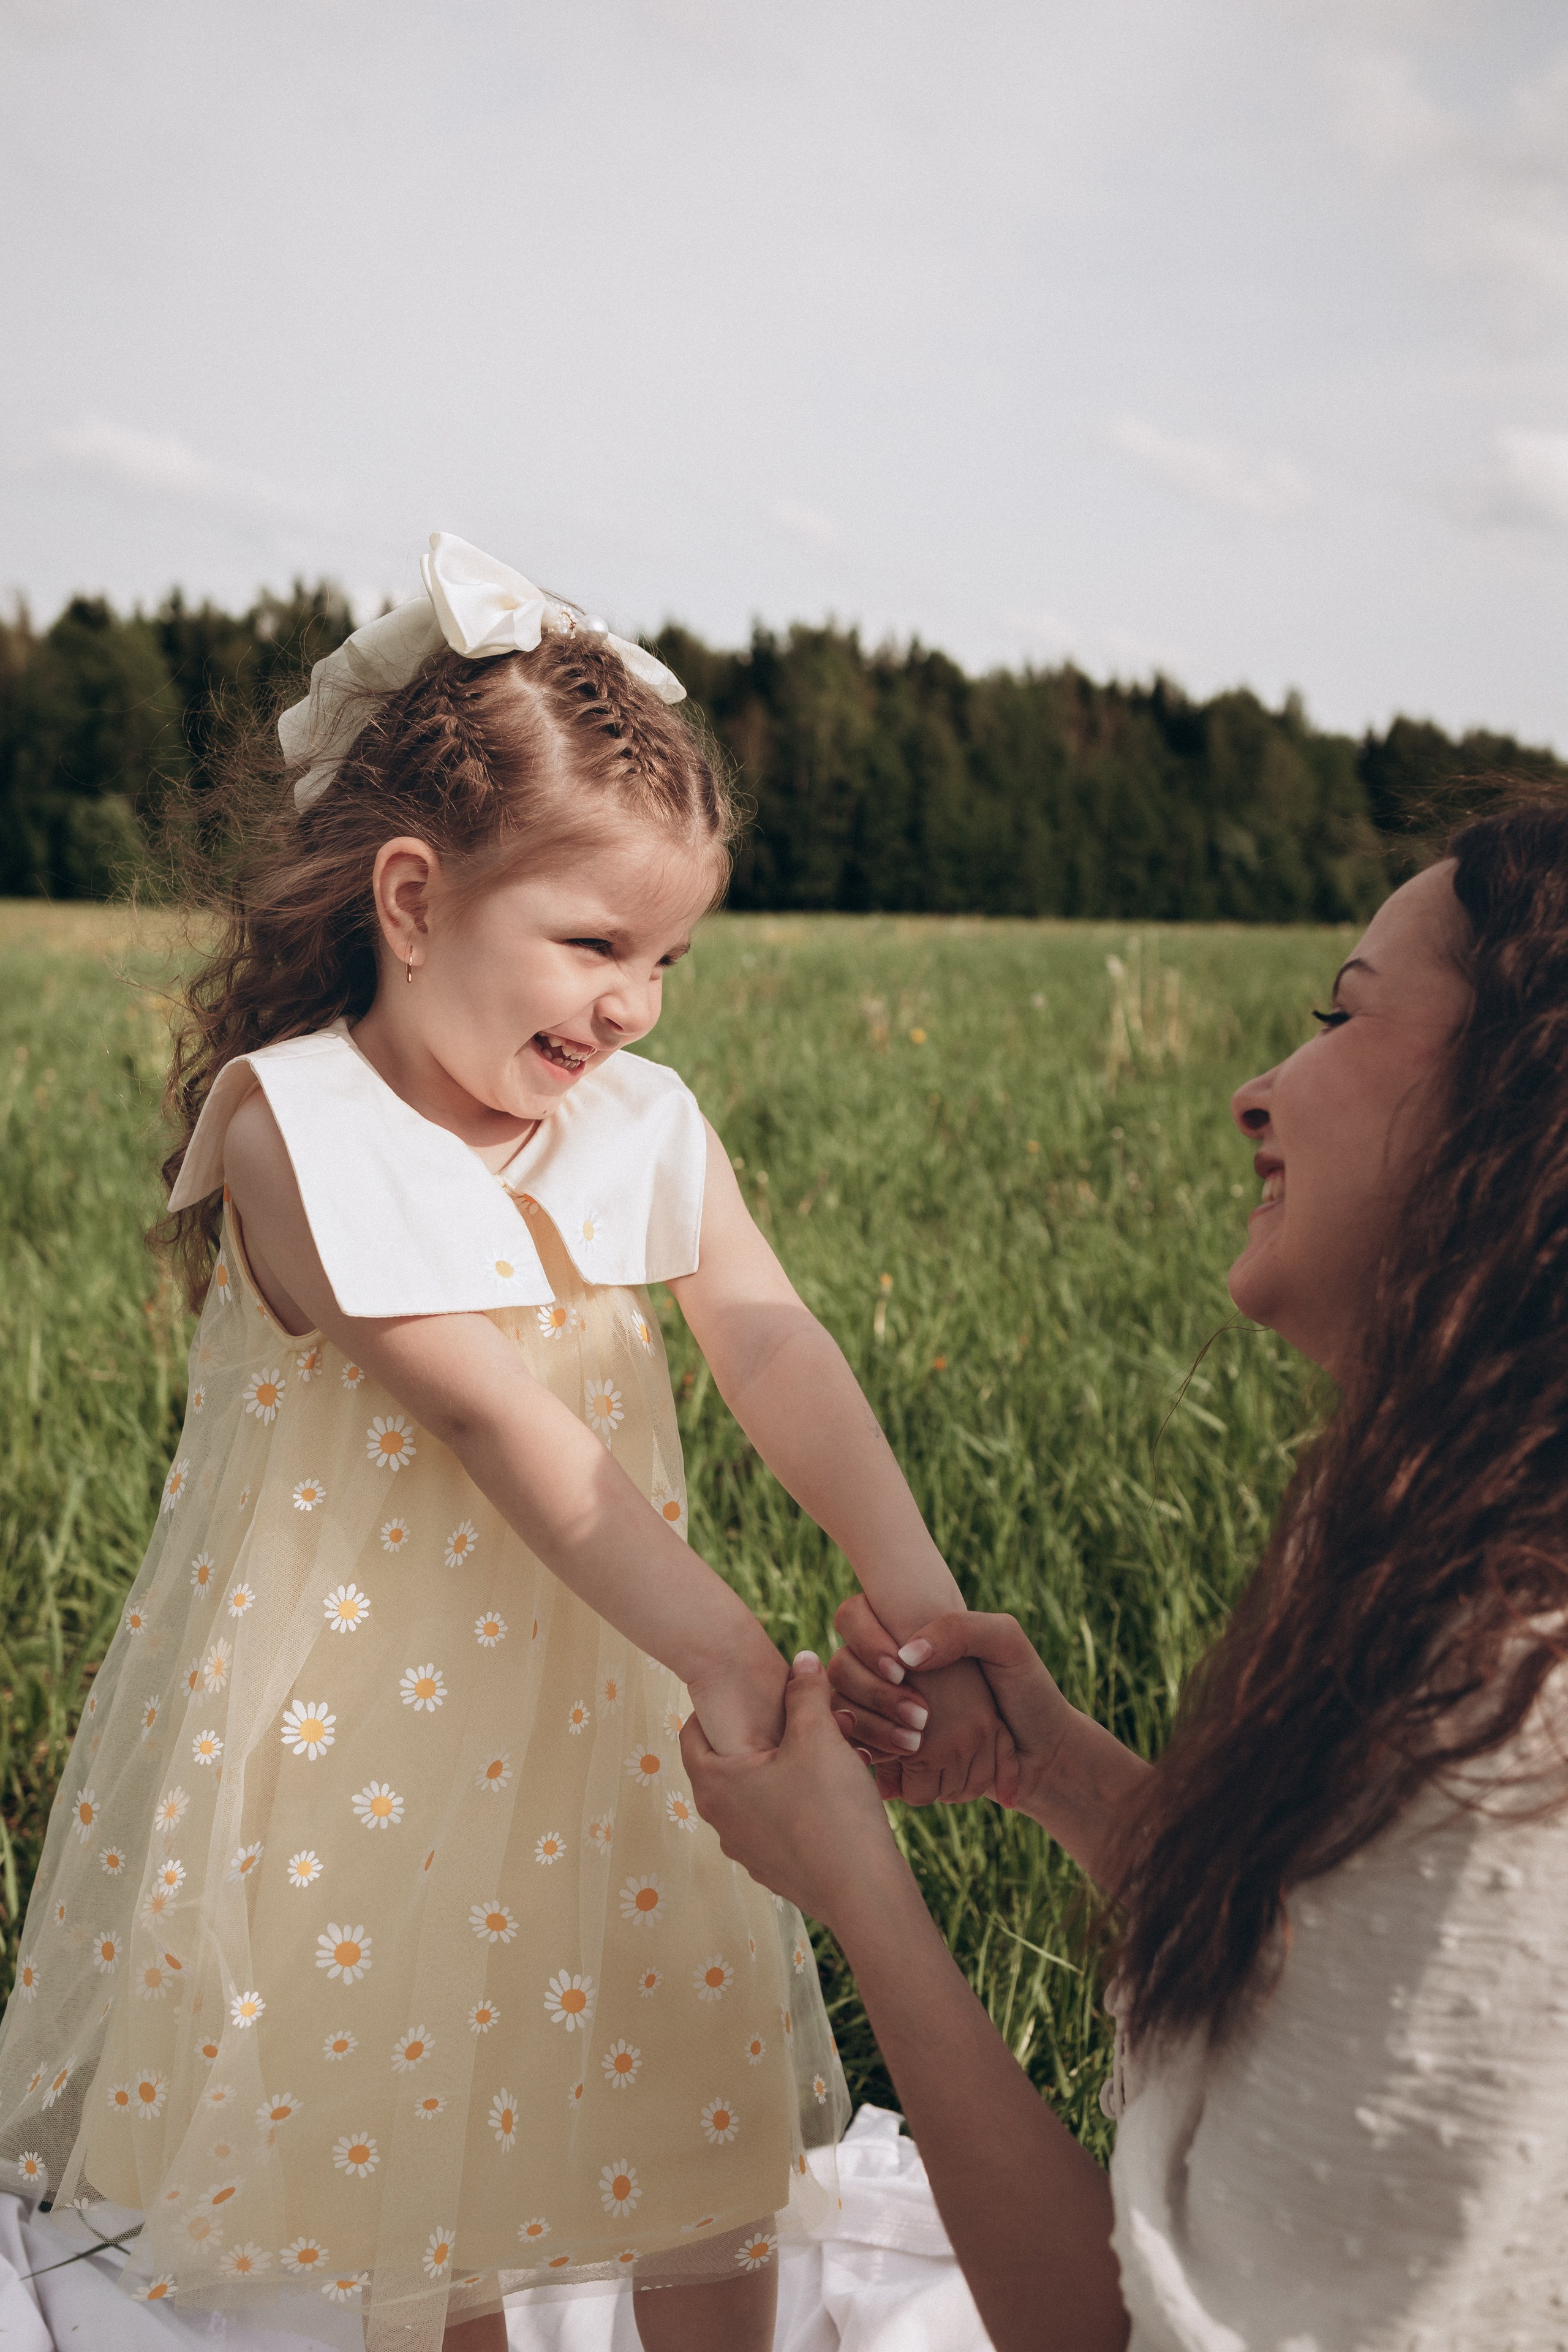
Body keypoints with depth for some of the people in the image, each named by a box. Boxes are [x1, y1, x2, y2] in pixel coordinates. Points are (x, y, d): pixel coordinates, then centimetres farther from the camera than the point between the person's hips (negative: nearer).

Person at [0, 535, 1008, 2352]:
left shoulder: (643, 1125, -1)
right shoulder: (295, 1122, -18)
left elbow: (773, 1347, -12)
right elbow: (487, 1407, -27)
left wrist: (917, 1598, -27)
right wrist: (723, 1648, -34)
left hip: (602, 1716, 5)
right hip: (363, 1746, -4)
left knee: (708, 2134, 13)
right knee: (417, 2173, 13)